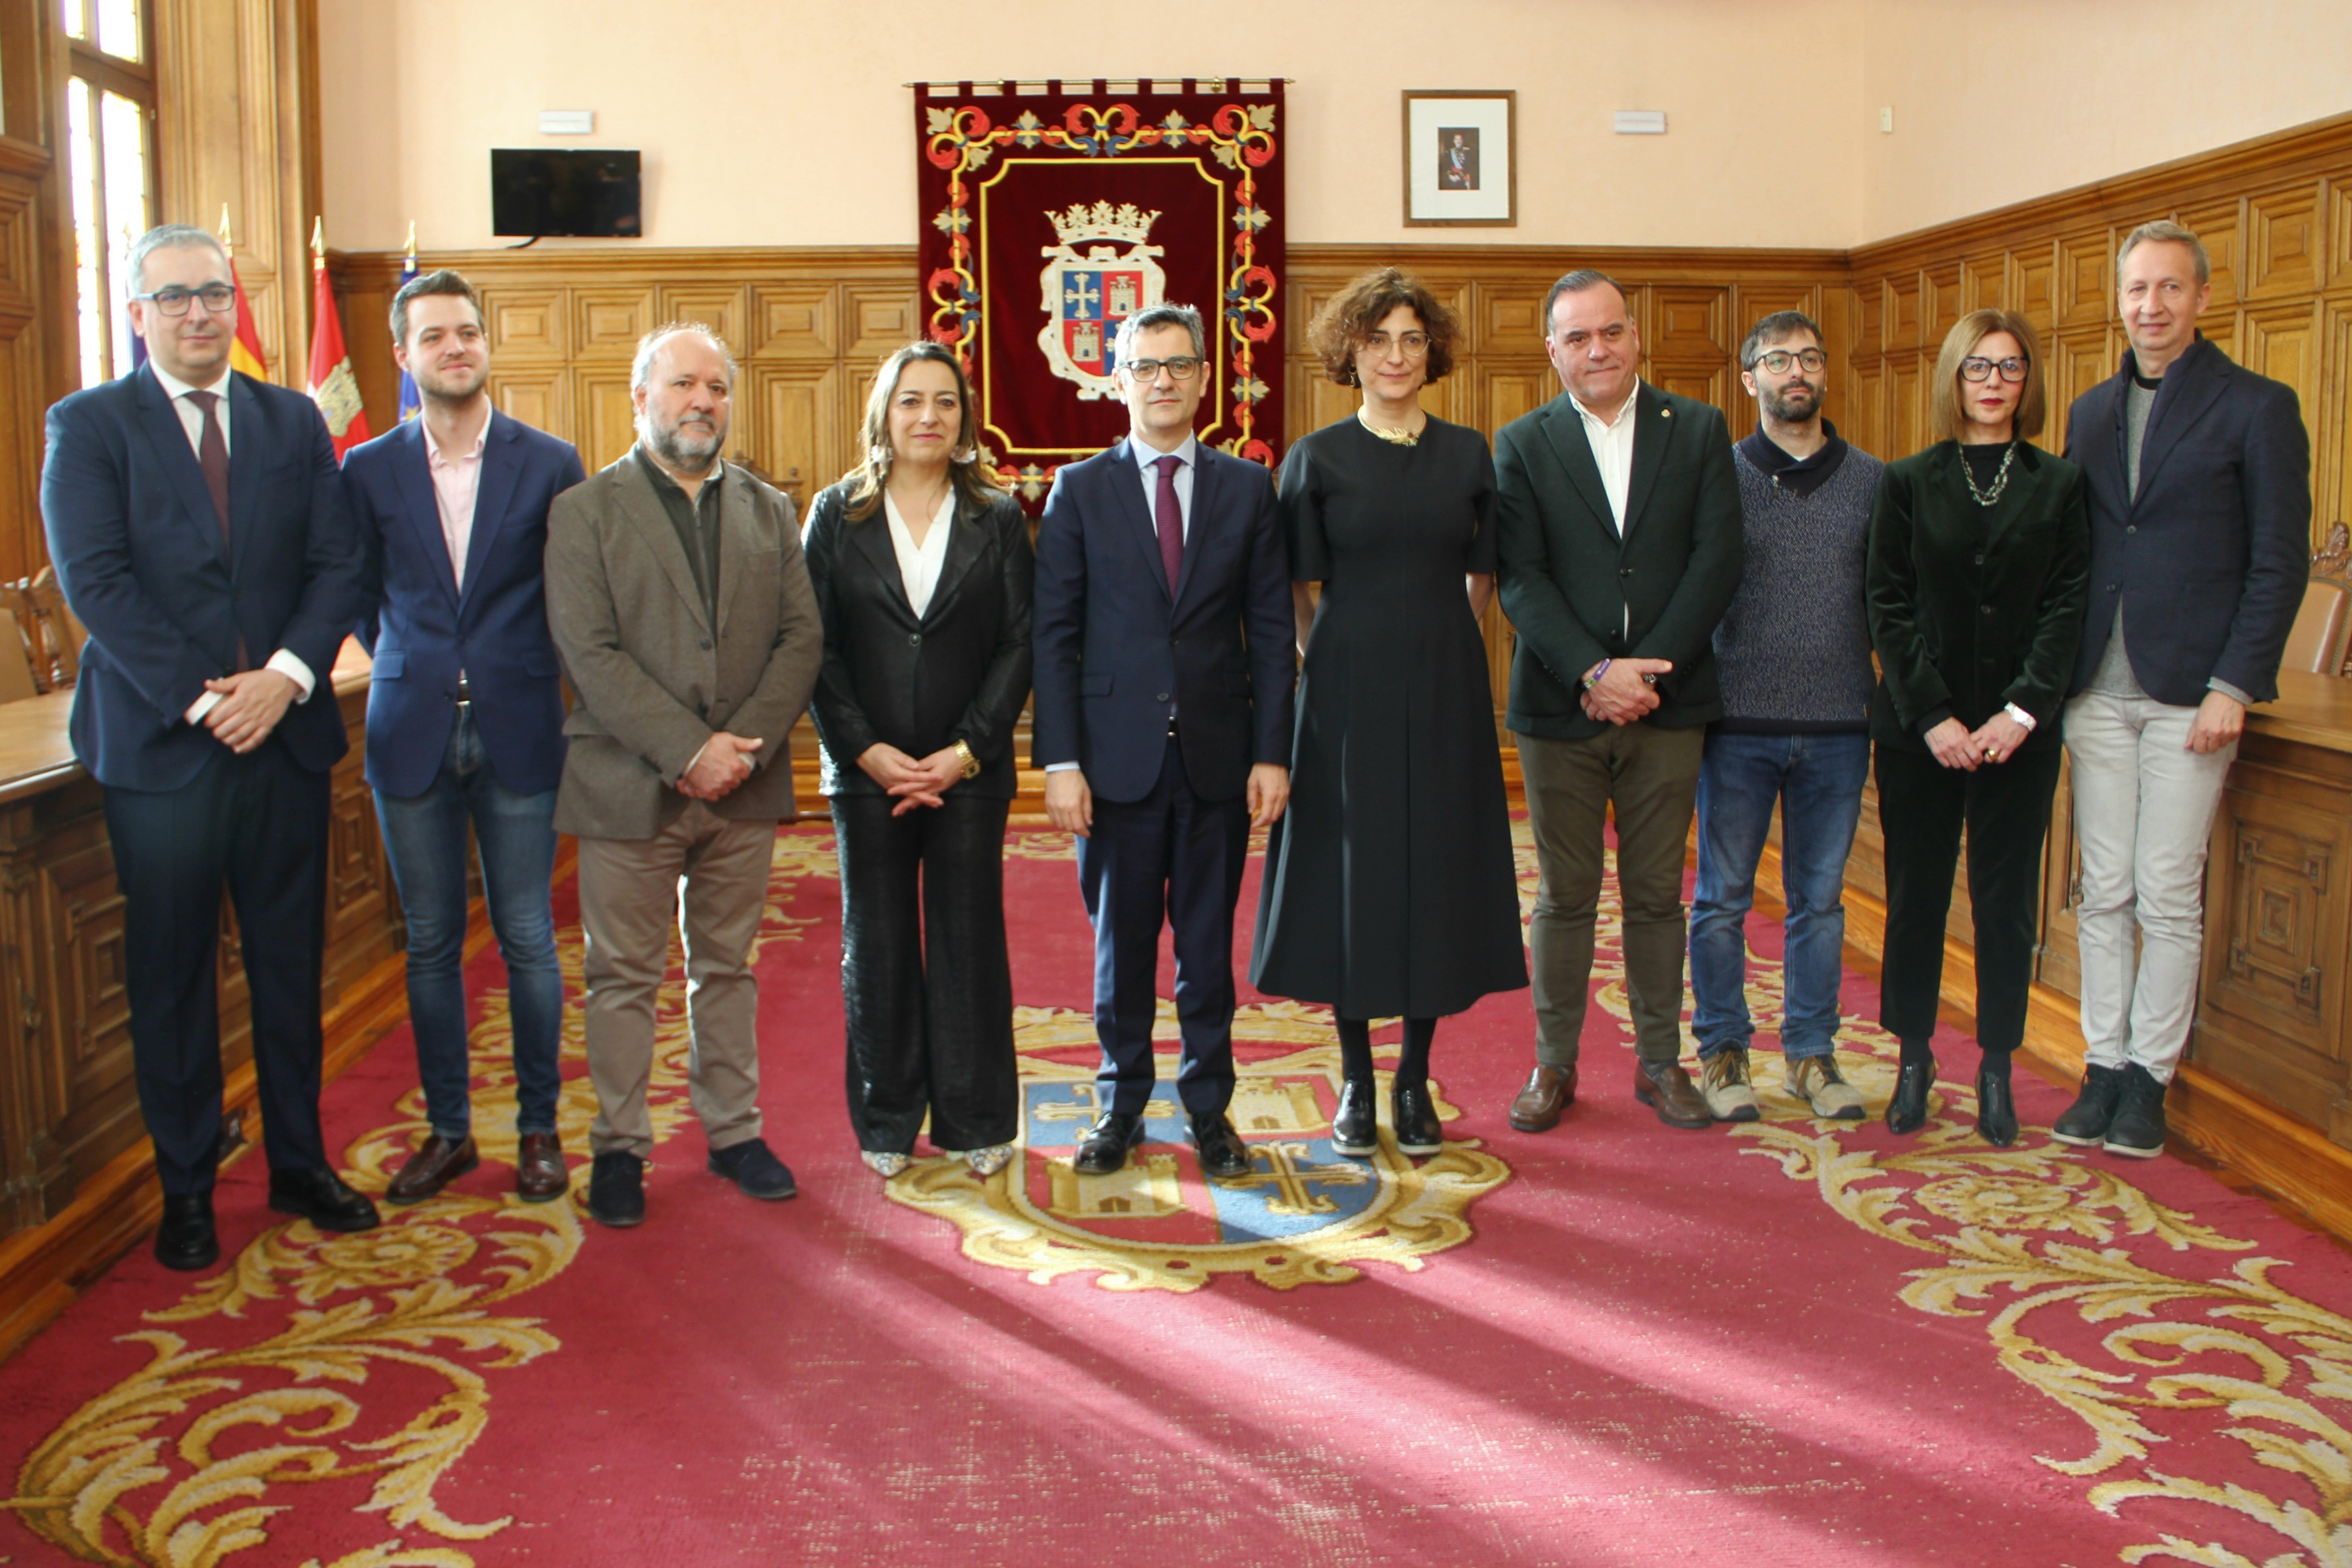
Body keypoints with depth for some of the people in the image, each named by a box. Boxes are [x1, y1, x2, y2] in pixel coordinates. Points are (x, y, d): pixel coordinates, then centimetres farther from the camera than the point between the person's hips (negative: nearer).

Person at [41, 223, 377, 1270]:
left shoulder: (294, 423, 10)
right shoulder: (88, 427, 0)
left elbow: (337, 564, 4)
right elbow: (95, 581, -9)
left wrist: (287, 675, -12)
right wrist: (199, 699, -16)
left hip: (286, 738, 3)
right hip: (160, 746, -3)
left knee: (291, 966, 11)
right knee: (171, 978, 6)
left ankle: (299, 1166, 24)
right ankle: (186, 1192, 20)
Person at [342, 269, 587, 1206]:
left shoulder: (549, 464, 1)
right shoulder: (369, 471, 4)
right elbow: (361, 598, 13)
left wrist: (522, 673, 4)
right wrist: (415, 669, 7)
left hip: (518, 733, -1)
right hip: (413, 735, 2)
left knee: (528, 940, 4)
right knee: (431, 944, 8)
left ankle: (538, 1127, 17)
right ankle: (447, 1130, 20)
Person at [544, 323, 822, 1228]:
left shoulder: (769, 512, 11)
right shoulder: (584, 511, -1)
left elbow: (802, 637, 3)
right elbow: (590, 653, -11)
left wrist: (745, 745, -12)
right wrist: (689, 750, -18)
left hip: (746, 784, 3)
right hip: (629, 785, -3)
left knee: (728, 968, 13)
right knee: (623, 976, 5)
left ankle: (734, 1132, 24)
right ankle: (619, 1147, 17)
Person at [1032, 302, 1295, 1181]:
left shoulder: (1247, 488, 6)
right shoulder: (1079, 492, 3)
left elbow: (1272, 631, 4)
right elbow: (1054, 635, 0)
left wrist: (1272, 754, -3)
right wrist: (1060, 760, -8)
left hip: (1218, 755, 1)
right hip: (1118, 755, -1)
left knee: (1208, 946, 9)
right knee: (1121, 945, 9)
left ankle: (1208, 1109, 23)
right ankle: (1121, 1108, 23)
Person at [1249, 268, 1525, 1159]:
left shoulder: (1468, 454, 7)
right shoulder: (1317, 459, 0)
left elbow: (1482, 578, 13)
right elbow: (1295, 592, 3)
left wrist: (1434, 646, 10)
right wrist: (1334, 663, 6)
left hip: (1445, 692, 2)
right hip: (1348, 693, -2)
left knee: (1439, 871, 5)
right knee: (1353, 874, 2)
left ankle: (1415, 1079, 19)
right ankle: (1356, 1084, 16)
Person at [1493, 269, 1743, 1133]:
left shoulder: (1698, 430, 5)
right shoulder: (1521, 444, 3)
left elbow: (1717, 560, -3)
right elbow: (1520, 578, -5)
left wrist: (1646, 672, -12)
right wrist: (1594, 673, -17)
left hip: (1666, 701, 1)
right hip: (1560, 705, -1)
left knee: (1657, 895, 10)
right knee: (1564, 897, 7)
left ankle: (1660, 1062, 22)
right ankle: (1554, 1064, 19)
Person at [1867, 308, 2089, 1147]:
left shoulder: (2059, 484, 5)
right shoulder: (1908, 482, 3)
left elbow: (2066, 606, -1)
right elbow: (1890, 607, -2)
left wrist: (2021, 712, -13)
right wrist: (1934, 717, -11)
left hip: (2020, 731, 0)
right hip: (1918, 727, 0)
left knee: (2006, 897, 5)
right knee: (1916, 893, 5)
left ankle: (1997, 1069, 16)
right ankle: (1914, 1060, 18)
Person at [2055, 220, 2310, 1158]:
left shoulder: (2258, 407, -2)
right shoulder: (2091, 411, 13)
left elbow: (2281, 562, -5)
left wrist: (2233, 687, -12)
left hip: (2189, 693, -4)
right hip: (2098, 688, 4)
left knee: (2168, 897, 0)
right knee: (2104, 893, 7)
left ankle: (2150, 1075, 11)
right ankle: (2103, 1067, 15)